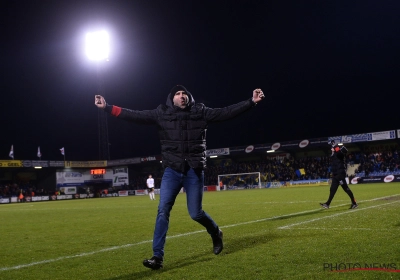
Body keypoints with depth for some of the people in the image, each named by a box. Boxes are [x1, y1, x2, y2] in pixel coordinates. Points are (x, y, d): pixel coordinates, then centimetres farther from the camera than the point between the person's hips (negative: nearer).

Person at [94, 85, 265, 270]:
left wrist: (251, 102, -9)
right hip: (172, 170, 1)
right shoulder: (162, 113, 5)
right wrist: (107, 107, -9)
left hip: (194, 170, -1)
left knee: (195, 213, 2)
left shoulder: (200, 112, 5)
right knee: (163, 211, -8)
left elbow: (226, 112, 0)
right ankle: (158, 257, -3)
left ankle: (216, 233, 35)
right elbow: (136, 116, -1)